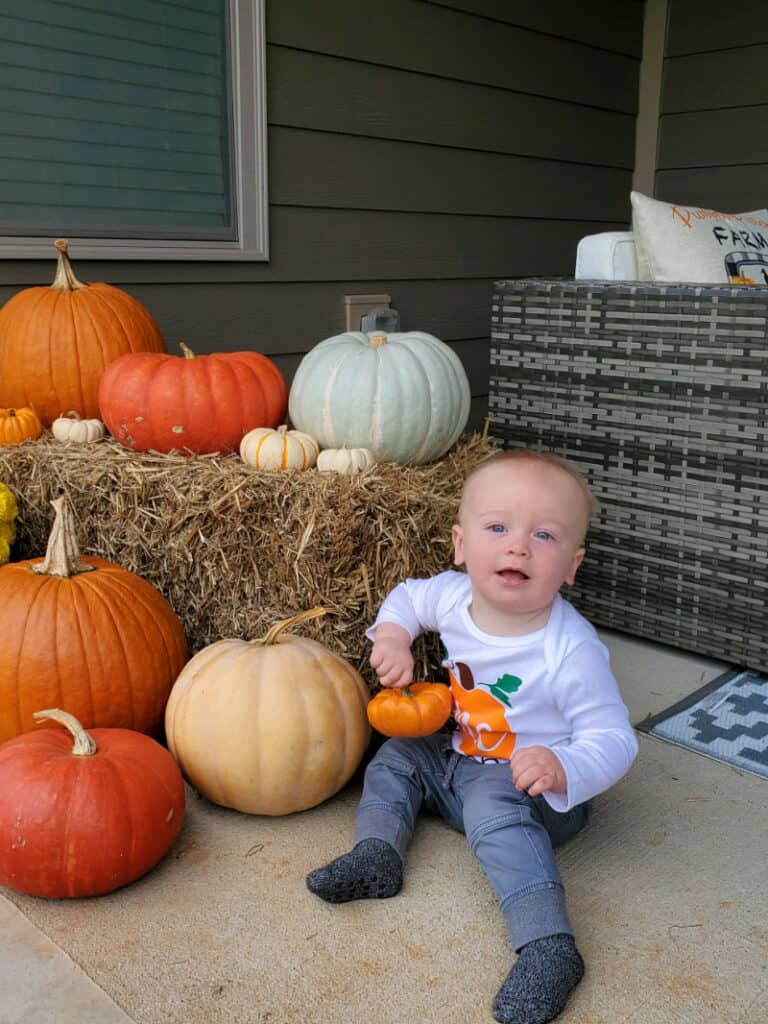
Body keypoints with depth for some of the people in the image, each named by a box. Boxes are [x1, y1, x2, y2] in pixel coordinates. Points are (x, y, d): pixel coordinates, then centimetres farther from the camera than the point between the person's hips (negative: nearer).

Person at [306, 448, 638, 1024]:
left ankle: (549, 945, -36)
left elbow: (614, 740, -24)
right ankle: (377, 853, -4)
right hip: (460, 759, 7)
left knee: (494, 809, -34)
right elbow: (409, 597, 10)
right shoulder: (453, 596, -13)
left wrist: (563, 768, -44)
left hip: (535, 789, -7)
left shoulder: (571, 651, -29)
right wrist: (392, 635, -11)